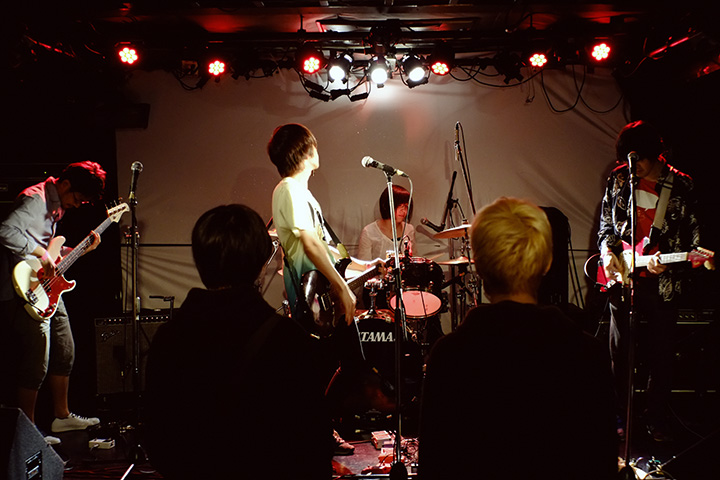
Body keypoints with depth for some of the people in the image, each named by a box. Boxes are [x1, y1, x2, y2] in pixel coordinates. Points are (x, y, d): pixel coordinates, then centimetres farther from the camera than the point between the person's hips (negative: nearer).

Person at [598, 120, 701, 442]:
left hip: (661, 282, -2)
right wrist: (607, 252, -4)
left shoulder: (681, 186, -5)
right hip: (621, 277, 2)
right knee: (620, 352, 10)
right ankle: (621, 416, 25)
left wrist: (665, 259, -18)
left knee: (660, 355, 6)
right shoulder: (619, 179, 3)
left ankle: (656, 420, 22)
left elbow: (691, 237, -1)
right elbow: (606, 223, 14)